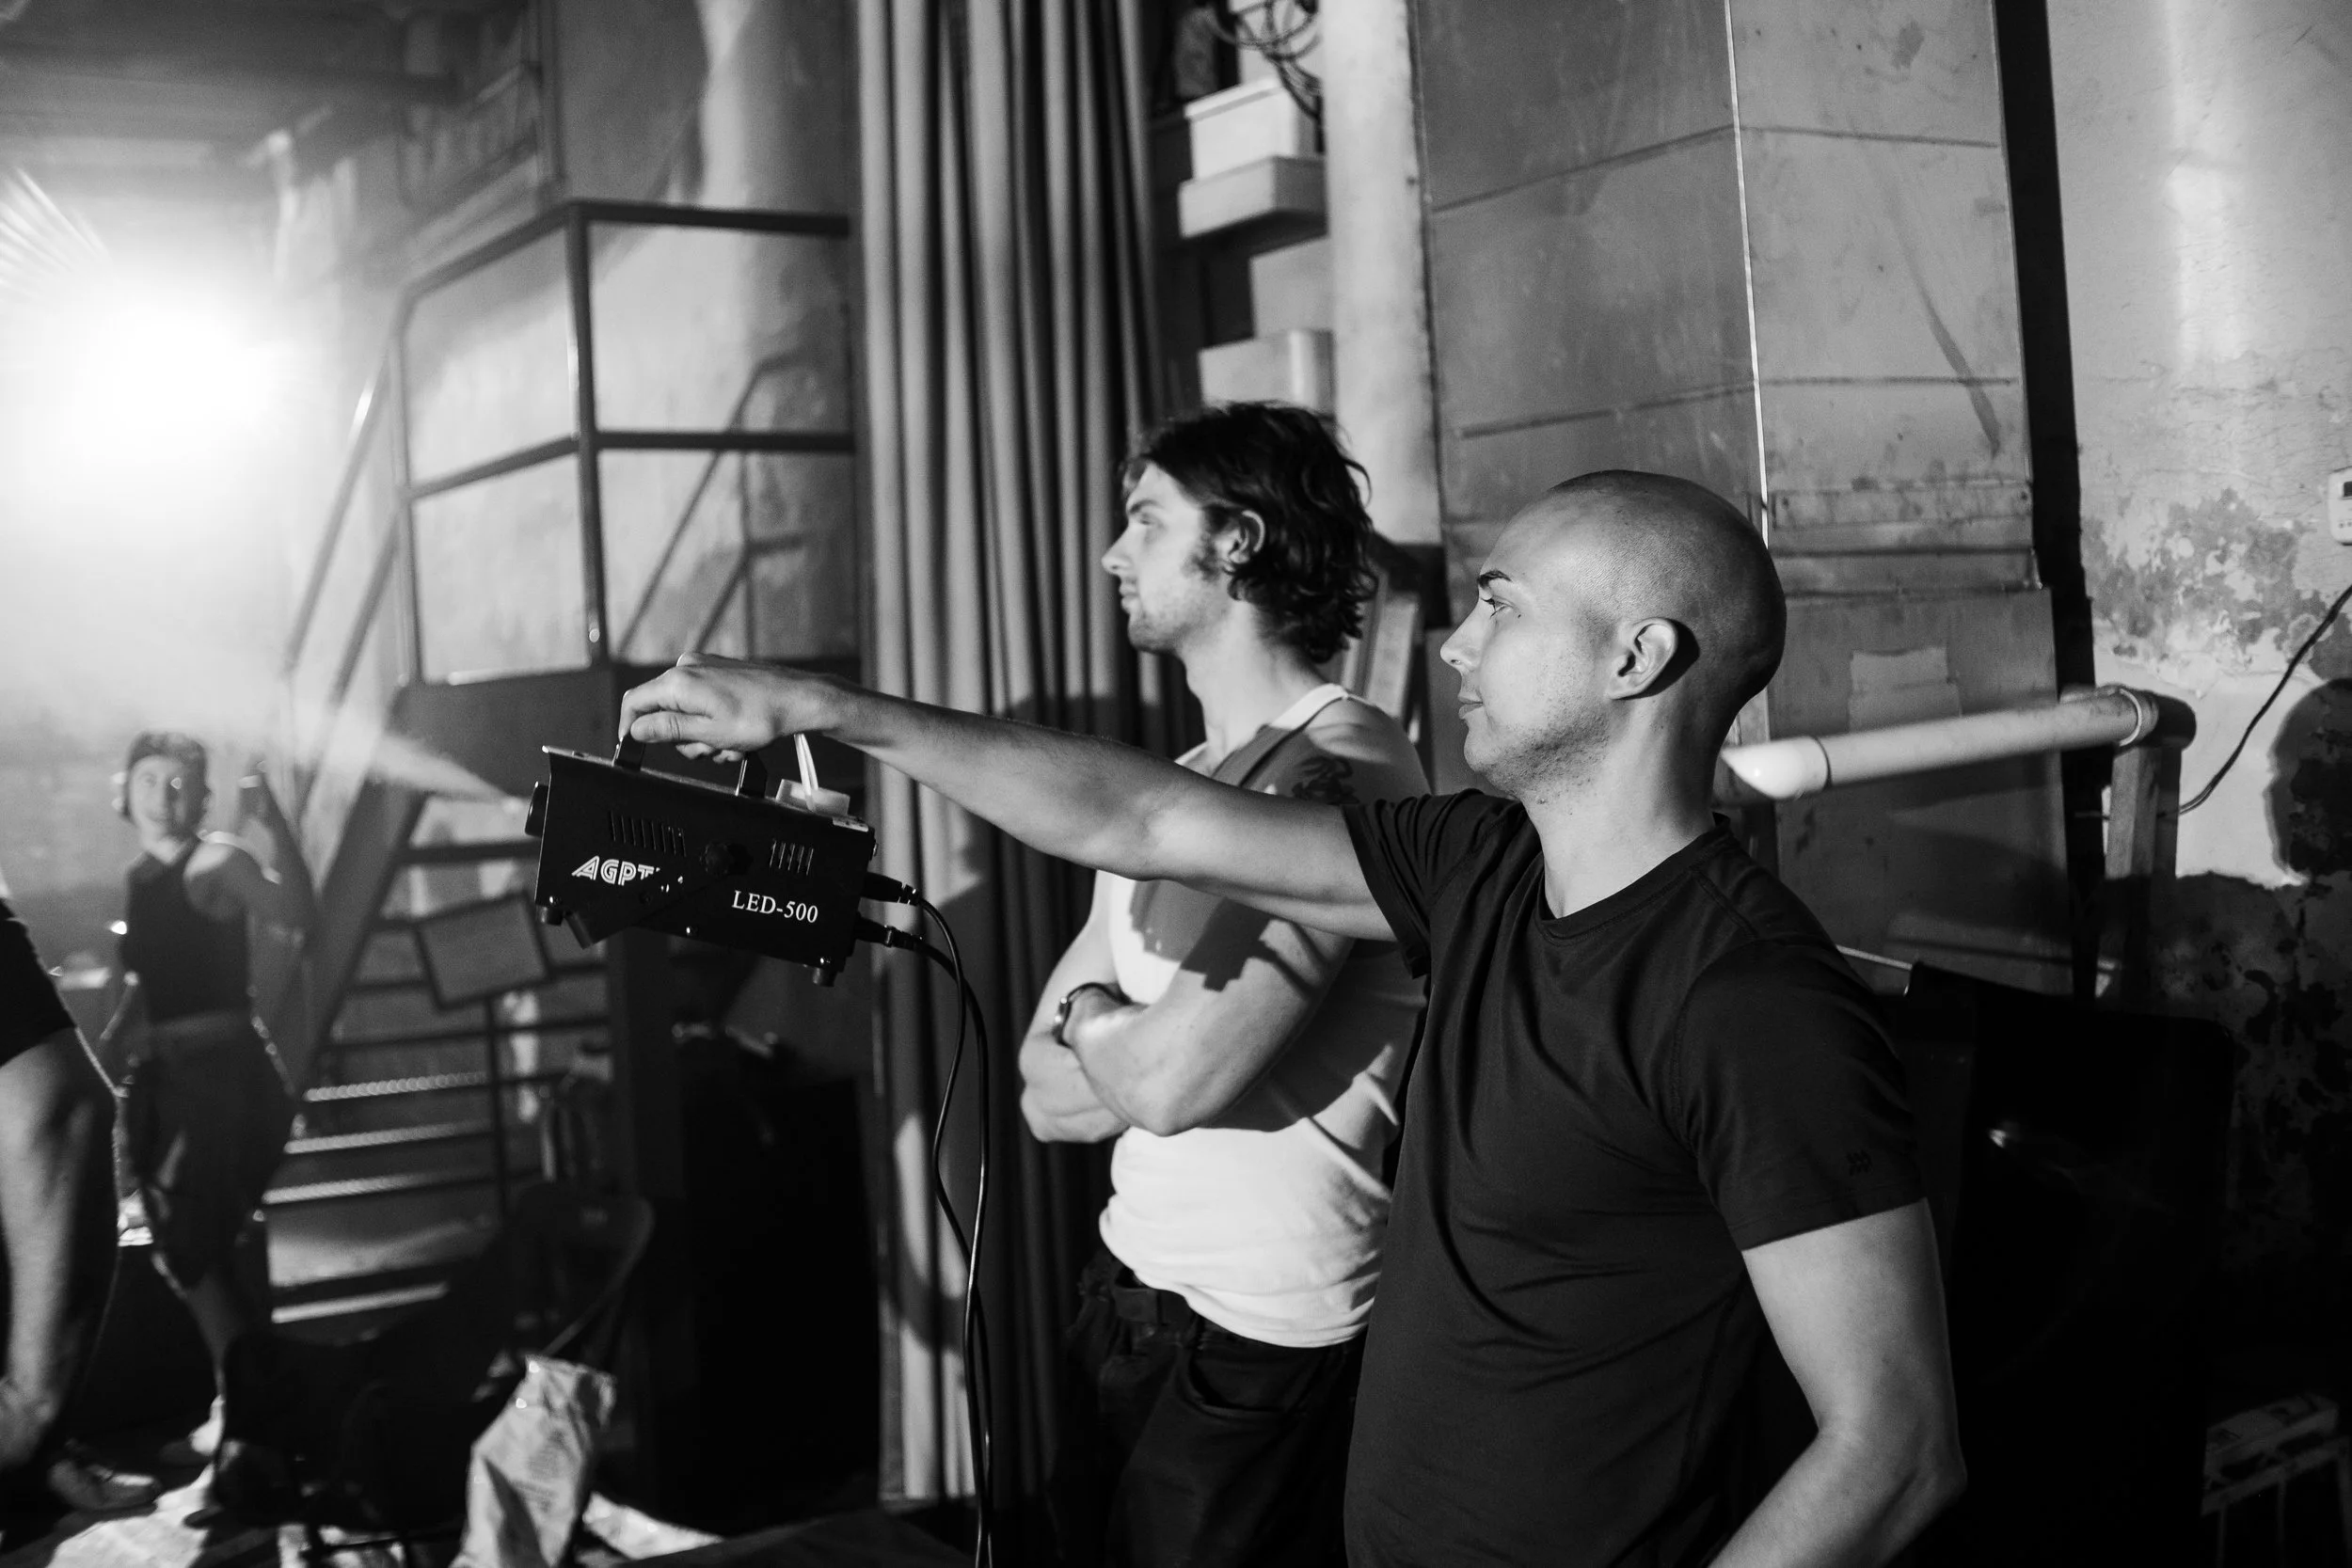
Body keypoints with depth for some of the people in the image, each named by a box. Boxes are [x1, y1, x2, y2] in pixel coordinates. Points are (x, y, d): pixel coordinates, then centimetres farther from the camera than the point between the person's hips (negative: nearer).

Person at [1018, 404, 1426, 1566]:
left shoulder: (1343, 765, -17)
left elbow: (1167, 1082, -23)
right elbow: (1046, 1092, 9)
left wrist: (1090, 1017, -2)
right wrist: (1142, 1040, -11)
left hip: (1261, 1343, -7)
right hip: (1127, 1299, 7)